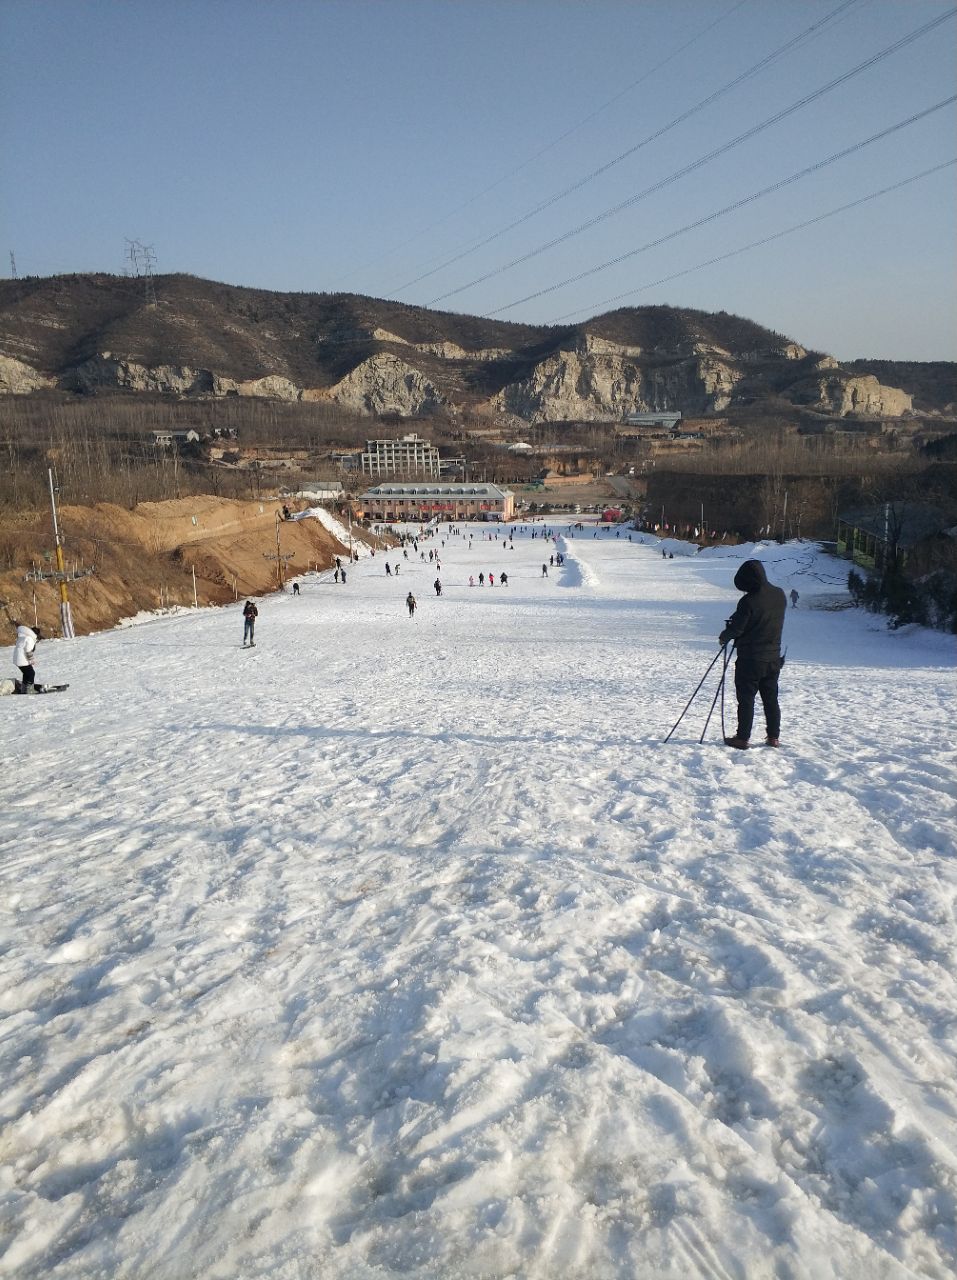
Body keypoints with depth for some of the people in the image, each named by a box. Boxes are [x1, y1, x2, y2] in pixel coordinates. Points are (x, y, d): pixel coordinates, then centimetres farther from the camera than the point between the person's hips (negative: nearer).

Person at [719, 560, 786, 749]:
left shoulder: (748, 601, -21)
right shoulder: (780, 595, 0)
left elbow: (736, 628, -16)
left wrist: (723, 637, 5)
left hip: (750, 659, -6)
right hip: (773, 658, 6)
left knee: (746, 699, 3)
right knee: (771, 698, 15)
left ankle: (742, 738, 7)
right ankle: (773, 737, 19)